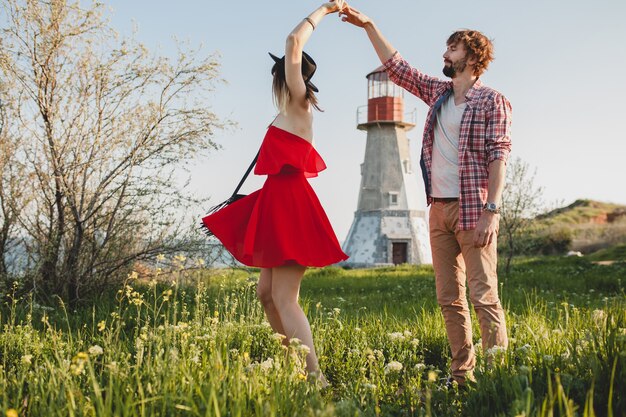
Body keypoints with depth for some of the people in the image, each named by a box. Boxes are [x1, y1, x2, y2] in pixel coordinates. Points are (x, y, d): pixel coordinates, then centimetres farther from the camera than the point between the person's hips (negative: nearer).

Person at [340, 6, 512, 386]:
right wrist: (369, 26, 21)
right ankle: (462, 372, 12)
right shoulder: (437, 92, 16)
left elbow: (498, 157, -10)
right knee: (449, 298, 6)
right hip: (439, 209, 7)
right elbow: (396, 66, 24)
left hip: (472, 209, -7)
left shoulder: (492, 102, -3)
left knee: (483, 294, -11)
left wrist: (491, 212, -19)